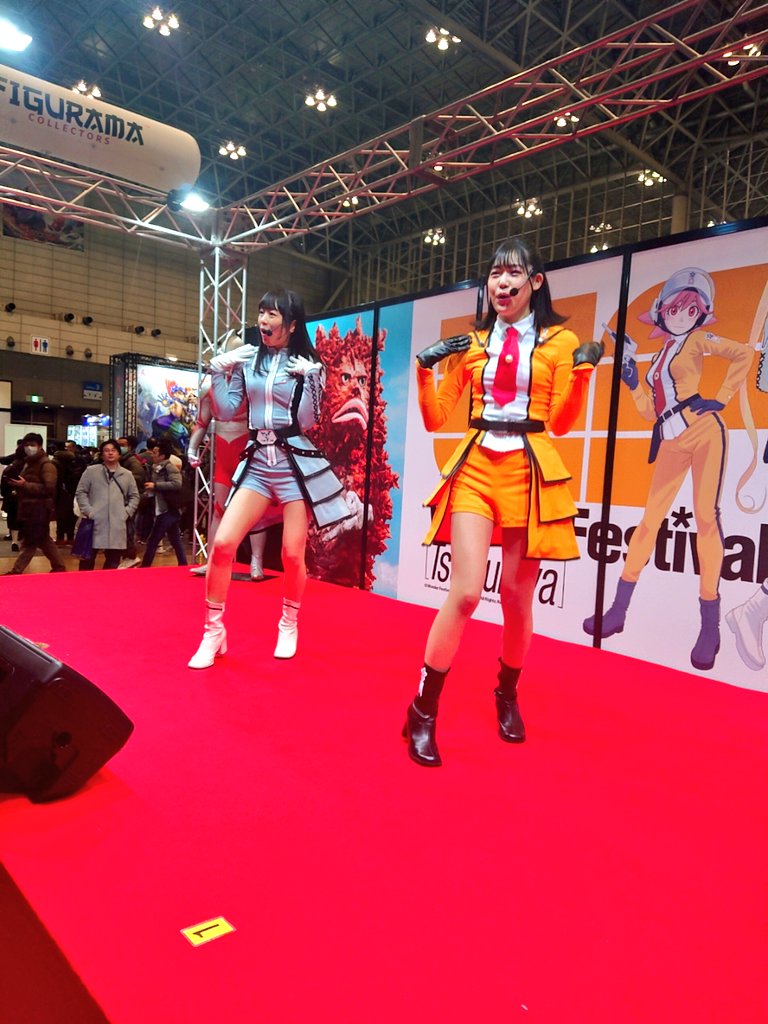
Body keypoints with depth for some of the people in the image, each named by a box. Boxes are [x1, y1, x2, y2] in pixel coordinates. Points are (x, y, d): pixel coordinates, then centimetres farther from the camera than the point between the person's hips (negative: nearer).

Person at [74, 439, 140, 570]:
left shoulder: (127, 474, 10)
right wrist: (88, 511, -8)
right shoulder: (91, 471, 3)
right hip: (94, 523, -2)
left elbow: (134, 496, 15)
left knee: (113, 561, 9)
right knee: (87, 558, 5)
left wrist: (126, 513, 1)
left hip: (117, 526, 2)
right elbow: (80, 492, 3)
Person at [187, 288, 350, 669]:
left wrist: (308, 379, -16)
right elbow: (225, 412, 6)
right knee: (222, 544, -9)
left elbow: (307, 422, -7)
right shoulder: (247, 359, 8)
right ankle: (214, 631, 8)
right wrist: (217, 372, -4)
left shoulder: (307, 365, 2)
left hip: (296, 462, -2)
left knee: (292, 554, -1)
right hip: (257, 461, 3)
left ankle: (289, 625, 26)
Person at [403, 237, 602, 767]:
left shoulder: (560, 342, 7)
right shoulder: (470, 343, 12)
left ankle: (508, 695, 32)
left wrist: (583, 370, -11)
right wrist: (425, 369, -4)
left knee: (517, 597, 5)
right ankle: (423, 712, 2)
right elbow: (436, 419, 9)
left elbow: (561, 422, 0)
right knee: (465, 592, -13)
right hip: (475, 468, 1)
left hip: (531, 473, 0)